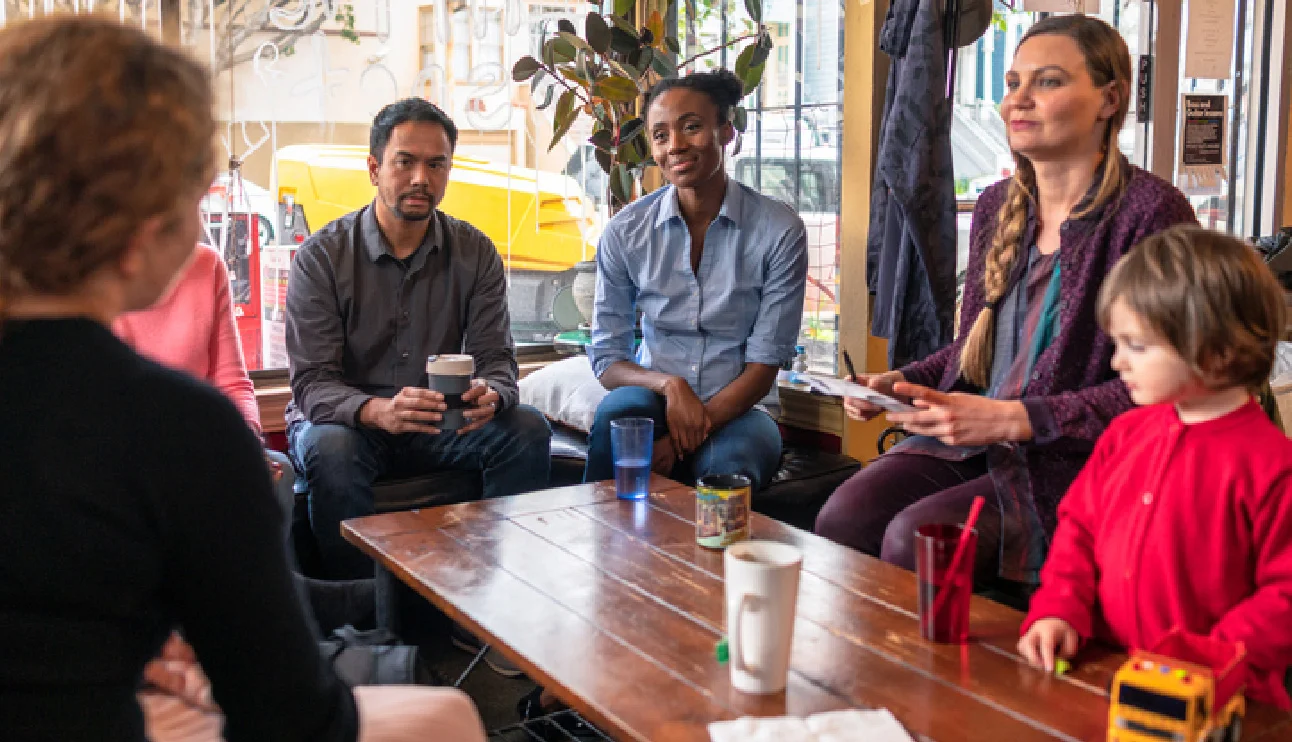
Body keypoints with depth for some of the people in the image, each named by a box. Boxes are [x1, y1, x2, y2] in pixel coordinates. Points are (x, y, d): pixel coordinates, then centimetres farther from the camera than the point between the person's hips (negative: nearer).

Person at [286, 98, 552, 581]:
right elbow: (312, 383, -16)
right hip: (346, 419, -2)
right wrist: (378, 411, -38)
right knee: (330, 449, -35)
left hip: (440, 428, 3)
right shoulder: (321, 257, -9)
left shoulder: (475, 254, 1)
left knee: (527, 429, -21)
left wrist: (489, 395, -32)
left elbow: (495, 358, -5)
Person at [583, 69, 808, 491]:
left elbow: (764, 366, -8)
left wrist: (682, 440, -20)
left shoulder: (780, 231, -7)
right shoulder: (625, 232, -1)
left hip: (737, 410, -2)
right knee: (620, 409, -32)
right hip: (654, 400, 2)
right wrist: (669, 385, -21)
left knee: (727, 465, -35)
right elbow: (606, 357, 1)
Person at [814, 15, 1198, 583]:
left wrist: (1013, 418, -20)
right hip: (965, 442, 6)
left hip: (1077, 461, -6)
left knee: (913, 536, -27)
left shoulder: (1150, 212, -10)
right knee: (842, 516, -19)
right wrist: (901, 383, 3)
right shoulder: (997, 206, 12)